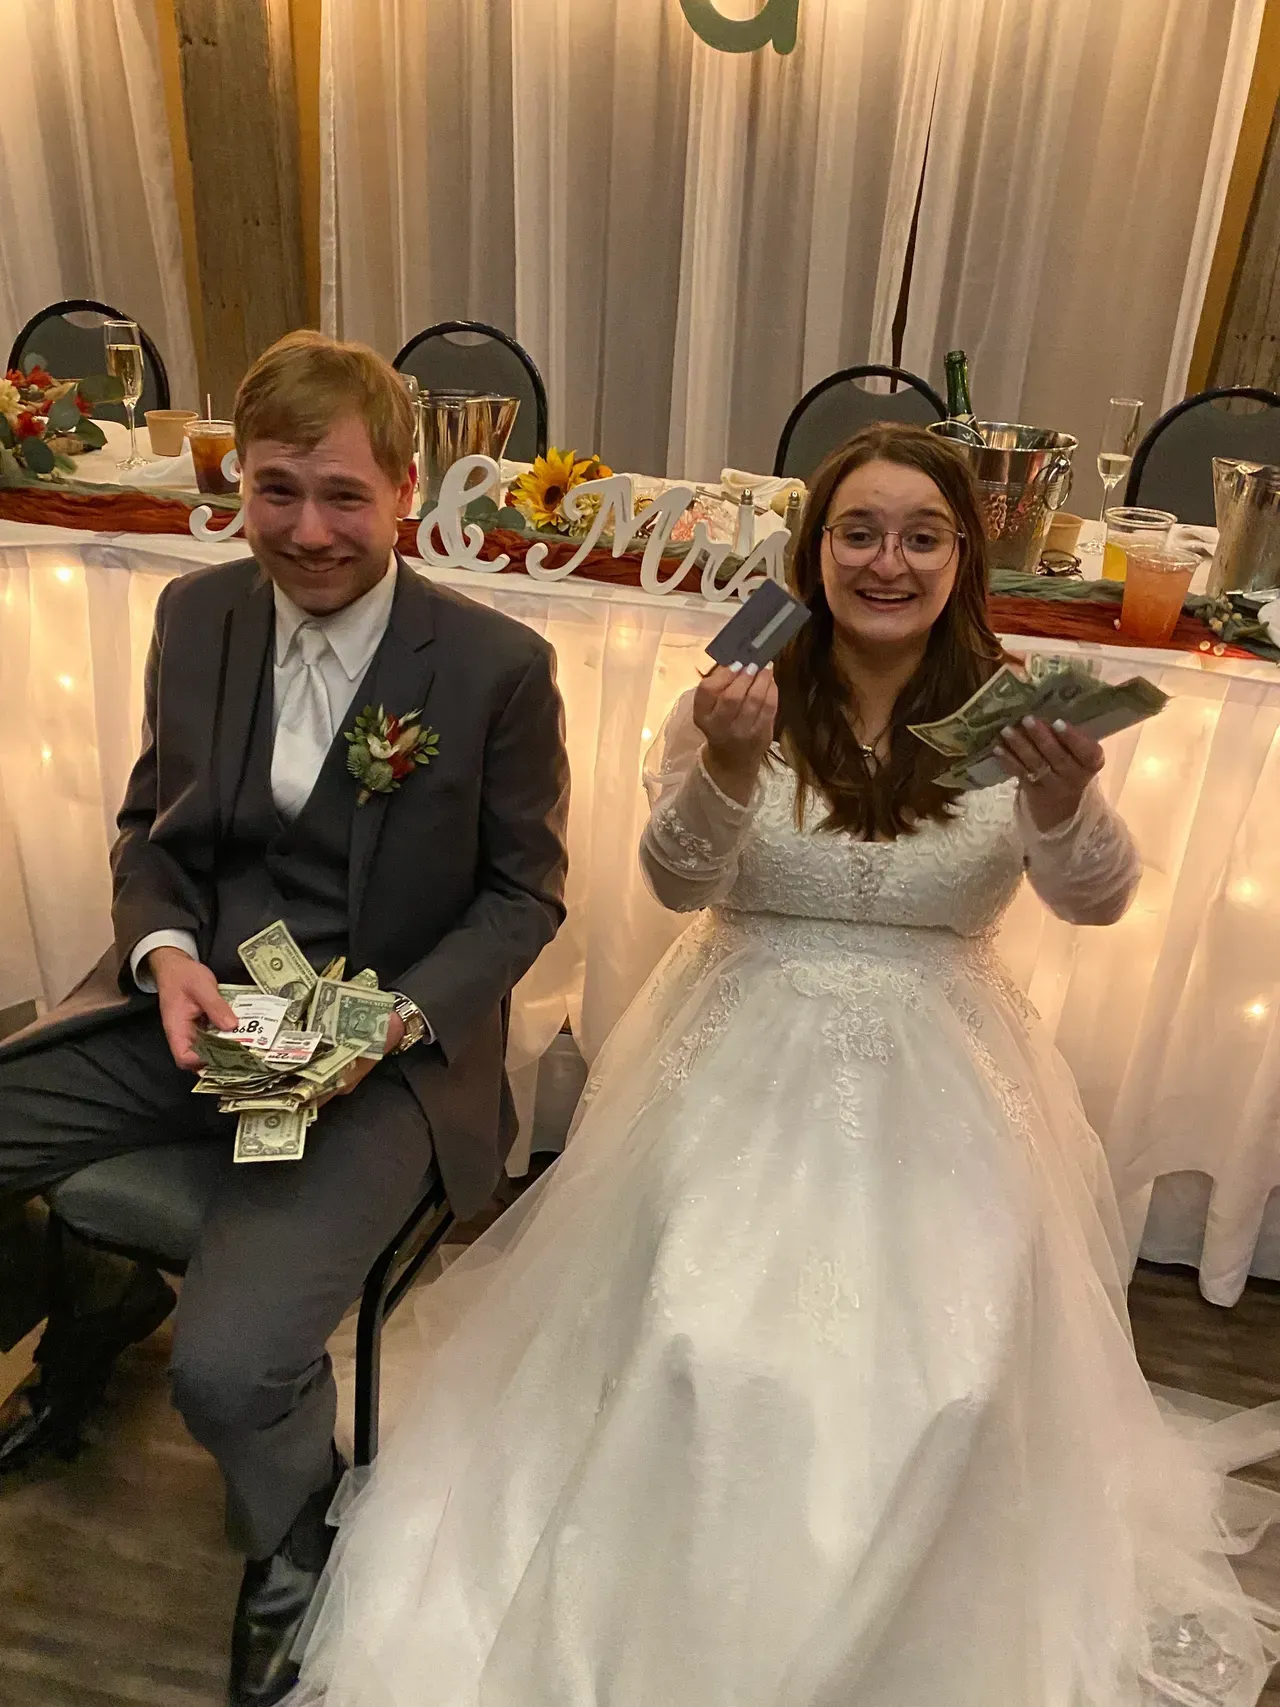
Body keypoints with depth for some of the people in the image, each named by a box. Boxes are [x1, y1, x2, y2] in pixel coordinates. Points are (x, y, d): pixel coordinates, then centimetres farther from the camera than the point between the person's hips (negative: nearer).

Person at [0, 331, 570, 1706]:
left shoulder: (498, 666, -11)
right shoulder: (195, 615, 3)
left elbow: (523, 893, -3)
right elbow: (149, 825, 12)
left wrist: (398, 1015, -17)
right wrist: (164, 951, -9)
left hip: (382, 1046, -5)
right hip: (191, 1002, 6)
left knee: (228, 1368, -21)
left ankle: (294, 1541, 19)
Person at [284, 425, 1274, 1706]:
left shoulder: (1015, 719, -2)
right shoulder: (749, 694, -3)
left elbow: (1095, 900, -15)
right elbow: (678, 881, -13)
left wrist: (1065, 804, -39)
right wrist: (725, 766, -35)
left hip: (939, 1086, 1)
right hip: (750, 1071, 0)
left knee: (945, 1384, -10)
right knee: (704, 1355, -13)